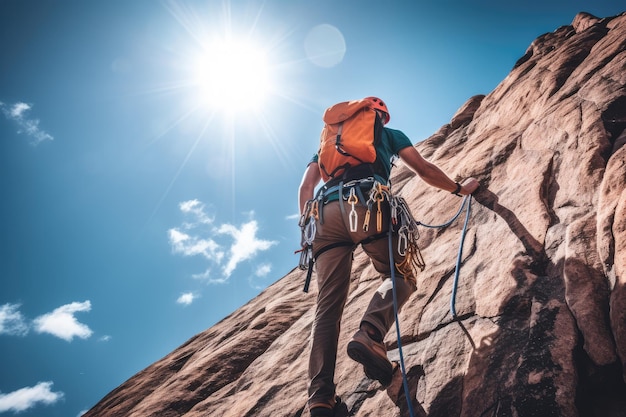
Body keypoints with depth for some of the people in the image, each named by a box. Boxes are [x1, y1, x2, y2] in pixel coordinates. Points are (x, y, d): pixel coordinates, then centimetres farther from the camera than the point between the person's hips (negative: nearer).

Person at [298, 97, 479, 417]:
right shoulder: (387, 133, 28)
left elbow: (306, 187, 23)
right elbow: (424, 169, 27)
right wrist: (459, 188, 40)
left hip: (326, 212, 3)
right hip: (368, 205, -3)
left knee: (327, 306, -1)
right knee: (399, 277, 11)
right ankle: (370, 335, -20)